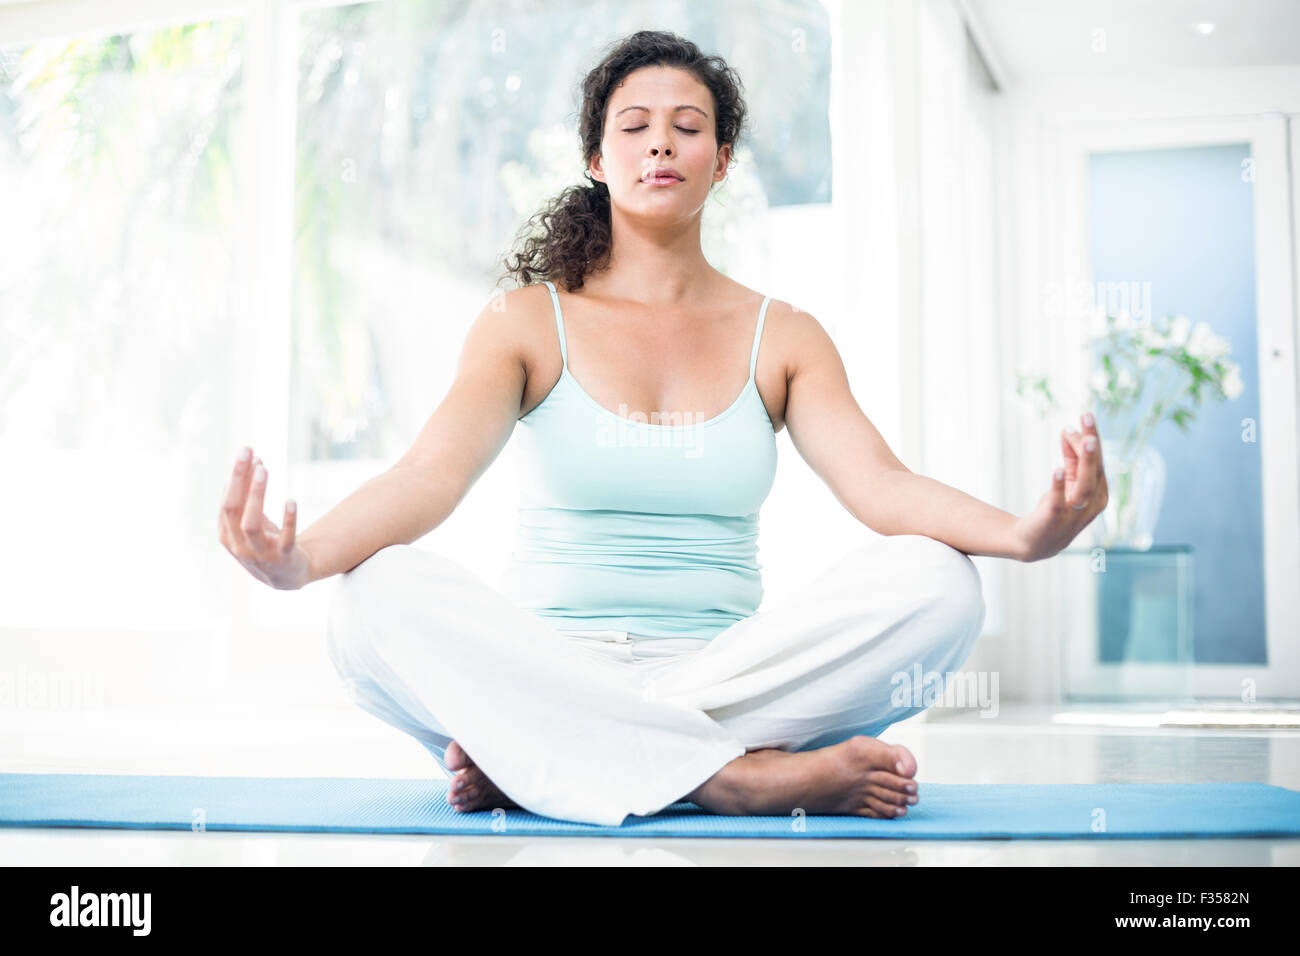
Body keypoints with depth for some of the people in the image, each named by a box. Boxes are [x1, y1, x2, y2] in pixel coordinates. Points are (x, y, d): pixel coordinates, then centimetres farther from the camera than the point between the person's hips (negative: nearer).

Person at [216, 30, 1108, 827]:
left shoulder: (782, 338, 11)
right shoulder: (528, 324, 6)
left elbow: (880, 483, -5)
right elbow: (430, 472, -10)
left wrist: (1025, 531, -27)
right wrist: (301, 555, -33)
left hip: (727, 668, 2)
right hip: (549, 670, -1)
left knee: (935, 582, -25)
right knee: (382, 596, -30)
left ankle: (523, 756, -24)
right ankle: (749, 778, -30)